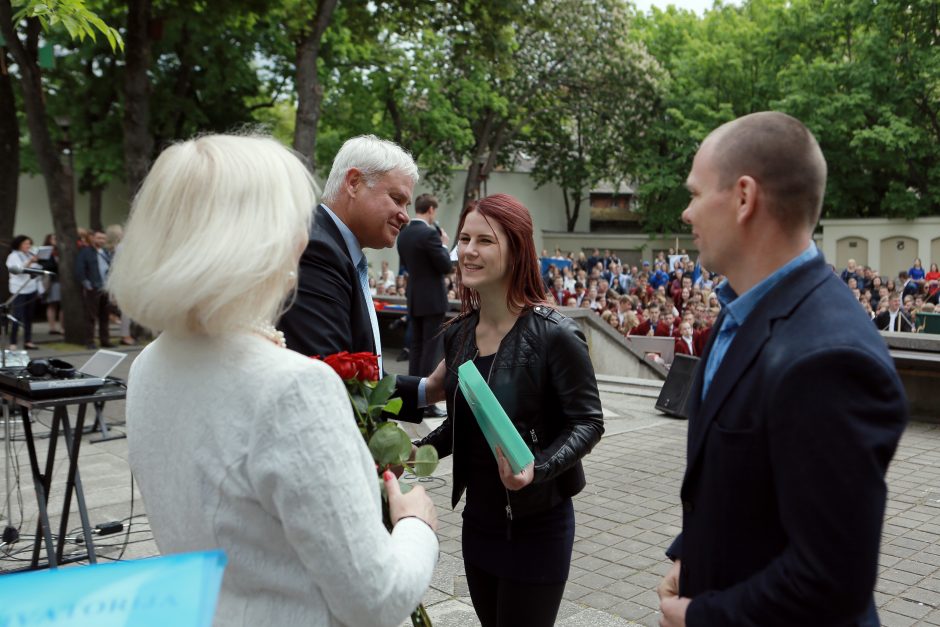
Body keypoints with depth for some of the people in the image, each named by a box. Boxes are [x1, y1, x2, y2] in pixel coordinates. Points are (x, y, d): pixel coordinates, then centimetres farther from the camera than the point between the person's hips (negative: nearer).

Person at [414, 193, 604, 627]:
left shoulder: (554, 335, -18)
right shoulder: (458, 334, 2)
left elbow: (587, 423, -15)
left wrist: (538, 468, -30)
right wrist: (422, 450, -5)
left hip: (536, 524, -6)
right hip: (478, 520, 6)